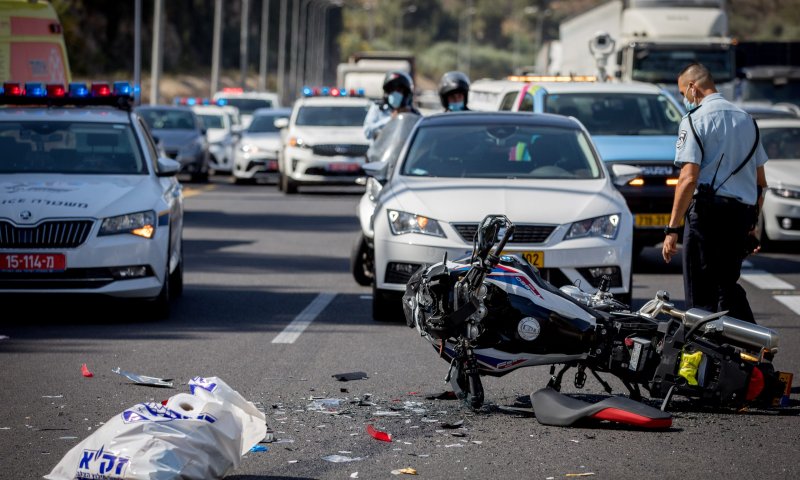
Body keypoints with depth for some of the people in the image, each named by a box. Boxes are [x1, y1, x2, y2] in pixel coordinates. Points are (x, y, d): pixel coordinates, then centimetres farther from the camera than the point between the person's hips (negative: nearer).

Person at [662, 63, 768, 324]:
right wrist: (752, 223, 28)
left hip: (709, 209, -7)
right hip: (743, 211, 7)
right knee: (728, 285, 16)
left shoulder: (694, 120, -5)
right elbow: (761, 181, 20)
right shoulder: (746, 119, 17)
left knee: (701, 294, -2)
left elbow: (689, 179, -15)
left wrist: (672, 229, -14)